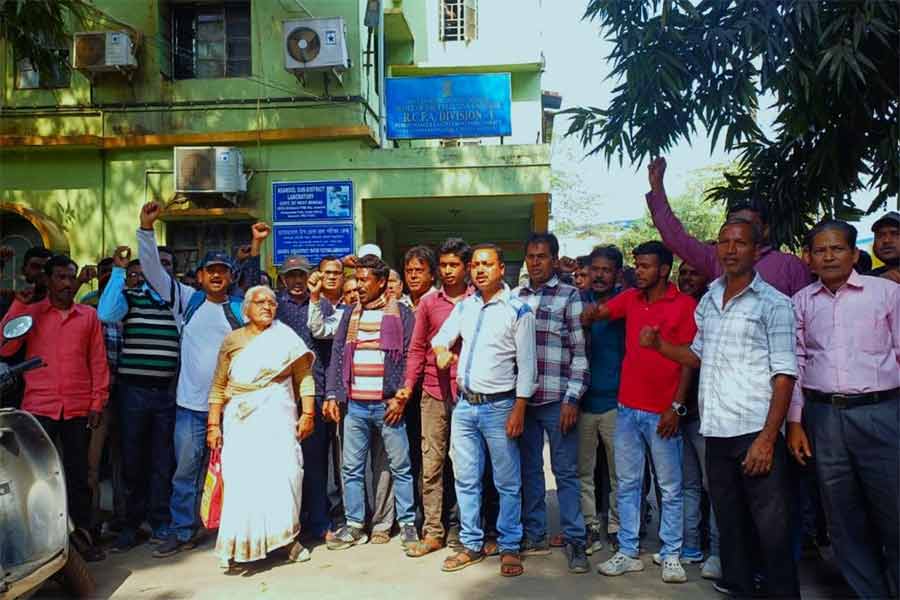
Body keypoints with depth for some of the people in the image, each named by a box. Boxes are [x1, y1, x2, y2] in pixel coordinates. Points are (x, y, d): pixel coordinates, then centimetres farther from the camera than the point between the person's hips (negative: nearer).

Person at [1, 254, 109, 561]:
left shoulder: (89, 316, 7)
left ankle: (83, 536, 16)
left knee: (78, 474, 8)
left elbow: (98, 362, 7)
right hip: (38, 408, 0)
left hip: (78, 409, 1)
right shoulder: (30, 312, 6)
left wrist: (98, 403, 1)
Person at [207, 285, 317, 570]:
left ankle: (288, 537, 11)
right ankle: (235, 546, 4)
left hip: (278, 420, 0)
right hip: (241, 421, 0)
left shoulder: (286, 338, 7)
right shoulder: (232, 340, 9)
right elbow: (218, 386, 8)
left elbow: (304, 377, 5)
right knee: (241, 479, -5)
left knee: (284, 474, -5)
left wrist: (308, 413, -1)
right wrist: (213, 424, 3)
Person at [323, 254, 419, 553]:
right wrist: (332, 395, 4)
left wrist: (400, 397, -11)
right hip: (354, 405, 4)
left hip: (387, 405, -4)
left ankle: (407, 523, 16)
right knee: (352, 468, 9)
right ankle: (354, 525, 22)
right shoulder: (350, 314, 13)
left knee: (400, 467, 4)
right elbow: (337, 355, 12)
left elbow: (409, 357, -4)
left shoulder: (401, 313, 0)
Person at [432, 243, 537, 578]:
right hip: (464, 405, 5)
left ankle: (510, 547, 17)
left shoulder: (518, 310, -6)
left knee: (507, 483, 4)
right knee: (465, 480, 11)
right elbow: (441, 337, 18)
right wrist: (442, 350, -6)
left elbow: (527, 365, -8)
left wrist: (519, 410, -13)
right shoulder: (464, 307, 10)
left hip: (499, 406, -5)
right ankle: (472, 544, 24)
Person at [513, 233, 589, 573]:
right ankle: (534, 536, 23)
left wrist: (572, 398, -10)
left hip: (557, 399, -4)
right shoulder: (514, 296, 11)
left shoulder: (569, 296, 0)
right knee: (528, 469, 12)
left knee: (566, 471, 3)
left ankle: (575, 540, 14)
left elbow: (580, 351, -4)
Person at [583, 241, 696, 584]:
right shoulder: (630, 299, 8)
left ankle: (670, 555, 21)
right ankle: (628, 552, 21)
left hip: (662, 412, -4)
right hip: (627, 408, 5)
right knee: (627, 484, 10)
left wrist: (676, 407, -10)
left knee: (670, 488, 8)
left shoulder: (685, 305, -6)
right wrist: (591, 312, -19)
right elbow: (591, 316, 4)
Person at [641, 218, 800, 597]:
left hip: (756, 433, -5)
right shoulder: (708, 301, 12)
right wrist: (659, 344, 2)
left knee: (771, 527, 1)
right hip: (716, 433, 6)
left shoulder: (773, 303, -4)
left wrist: (767, 439, -15)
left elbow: (784, 376, -8)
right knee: (729, 521, 16)